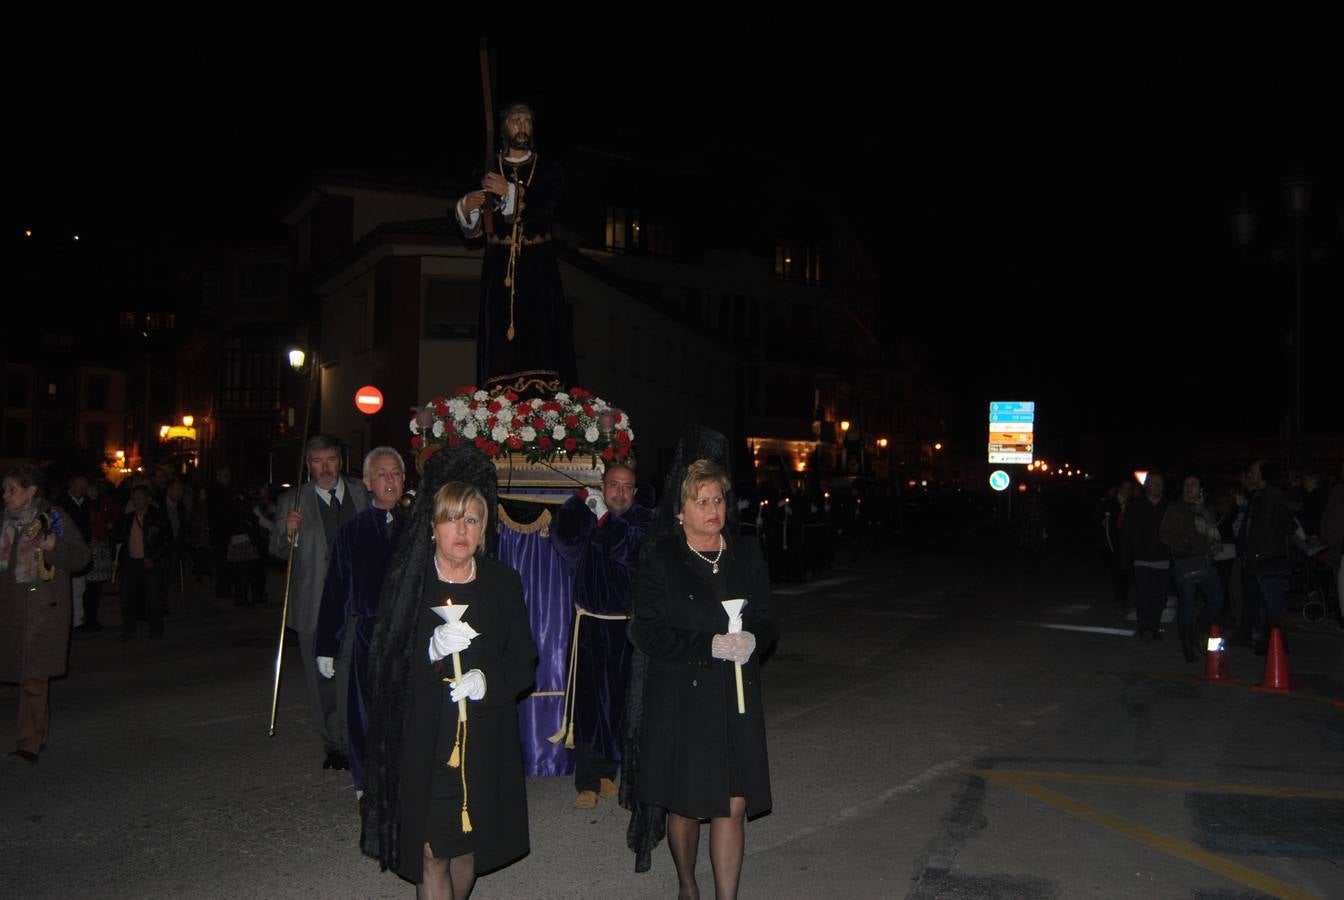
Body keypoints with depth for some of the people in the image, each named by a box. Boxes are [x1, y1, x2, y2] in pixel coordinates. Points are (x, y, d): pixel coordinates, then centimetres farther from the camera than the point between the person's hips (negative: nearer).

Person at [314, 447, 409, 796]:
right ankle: (367, 785, 21)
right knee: (367, 710, 4)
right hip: (369, 633, 0)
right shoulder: (352, 531, 4)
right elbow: (335, 590, 5)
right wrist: (326, 647, 3)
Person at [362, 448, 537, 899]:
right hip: (421, 739, -2)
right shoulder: (407, 580, -3)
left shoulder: (503, 582, 2)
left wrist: (488, 680, -15)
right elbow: (383, 663, -4)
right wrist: (432, 650, -22)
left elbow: (524, 660, 5)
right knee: (430, 852, -2)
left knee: (467, 846, 14)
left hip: (484, 739, 2)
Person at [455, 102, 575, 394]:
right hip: (500, 267, 0)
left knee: (542, 335, -8)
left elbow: (546, 205, -11)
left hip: (538, 265, 0)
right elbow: (473, 229, 3)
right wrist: (465, 207, -18)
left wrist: (509, 191, -20)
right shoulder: (487, 170, 7)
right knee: (500, 341, -6)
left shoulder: (548, 169, 8)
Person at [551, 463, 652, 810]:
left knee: (620, 700, 6)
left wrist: (603, 516, -6)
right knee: (588, 700, -3)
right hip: (590, 624, 0)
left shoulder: (643, 518, 1)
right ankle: (588, 782, 4)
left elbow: (626, 549, -15)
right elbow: (562, 537, -14)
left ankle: (606, 771, 24)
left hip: (627, 627, 0)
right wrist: (582, 499, -15)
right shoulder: (586, 514, 4)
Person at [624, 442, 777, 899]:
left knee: (733, 806, 0)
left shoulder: (746, 554, 6)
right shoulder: (660, 557, -5)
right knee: (684, 804, 12)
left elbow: (766, 621, 11)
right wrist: (711, 645, -19)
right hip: (680, 697, -2)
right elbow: (648, 633, -10)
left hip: (736, 698, 2)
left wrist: (752, 640, -12)